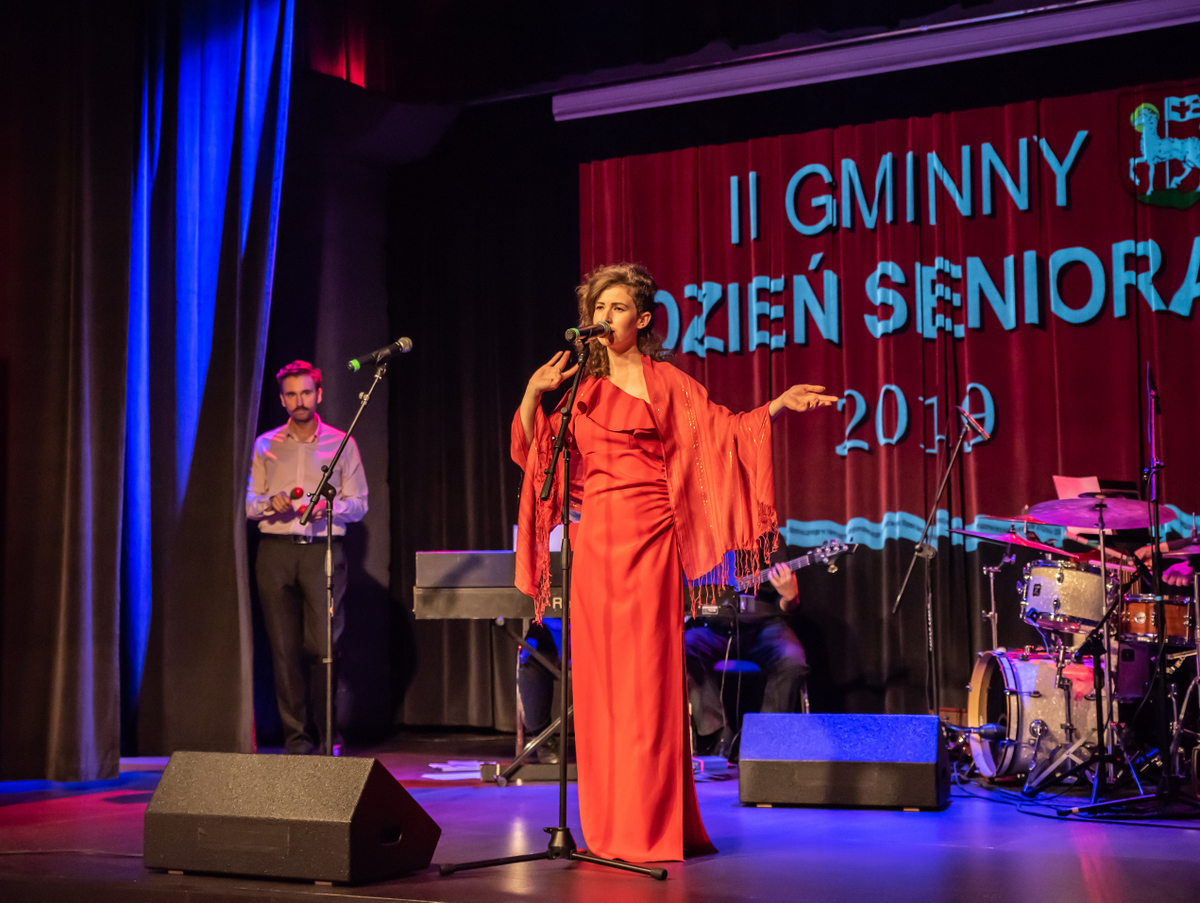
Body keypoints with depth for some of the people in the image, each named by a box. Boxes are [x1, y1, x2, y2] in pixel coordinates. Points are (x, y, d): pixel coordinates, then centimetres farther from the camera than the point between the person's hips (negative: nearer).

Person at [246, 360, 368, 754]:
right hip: (276, 549, 2)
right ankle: (297, 736, 6)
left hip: (323, 549, -2)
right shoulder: (265, 445, 13)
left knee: (322, 645, -9)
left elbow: (358, 505, 7)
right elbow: (248, 503, 11)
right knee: (285, 648, 0)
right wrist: (271, 504, -10)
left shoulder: (341, 444, 9)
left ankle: (325, 733, 4)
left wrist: (328, 507, -13)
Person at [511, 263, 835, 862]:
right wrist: (533, 393, -2)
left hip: (647, 535, -4)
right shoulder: (585, 385, 15)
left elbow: (723, 428, -2)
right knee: (598, 673, 4)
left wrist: (781, 405, -16)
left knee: (647, 674, -7)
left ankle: (652, 825, -2)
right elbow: (532, 449, 13)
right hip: (592, 536, 4)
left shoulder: (666, 382, 5)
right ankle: (606, 827, 11)